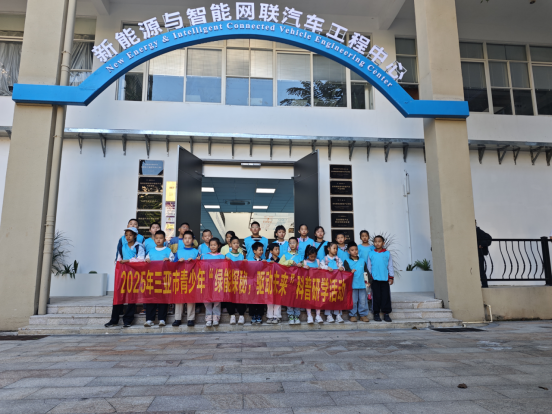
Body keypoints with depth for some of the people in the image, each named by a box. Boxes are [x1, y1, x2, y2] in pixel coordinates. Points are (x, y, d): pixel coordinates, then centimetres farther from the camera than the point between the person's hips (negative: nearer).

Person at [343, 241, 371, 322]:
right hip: (352, 285, -3)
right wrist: (350, 271, -27)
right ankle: (352, 315, 12)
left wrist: (368, 281, 9)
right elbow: (345, 271, -7)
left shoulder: (362, 261, 11)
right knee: (353, 301, 2)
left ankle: (363, 315, 15)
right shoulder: (347, 261, 2)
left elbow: (366, 272, 14)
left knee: (363, 301, 5)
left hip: (362, 284, 3)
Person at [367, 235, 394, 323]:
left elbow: (390, 266, 8)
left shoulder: (387, 253, 4)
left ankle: (386, 313, 10)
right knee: (376, 296, 3)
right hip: (375, 279, 0)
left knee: (386, 296, 1)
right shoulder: (371, 254, 4)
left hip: (385, 278, 0)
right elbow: (369, 266, 9)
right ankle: (376, 313, 12)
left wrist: (391, 277, 5)